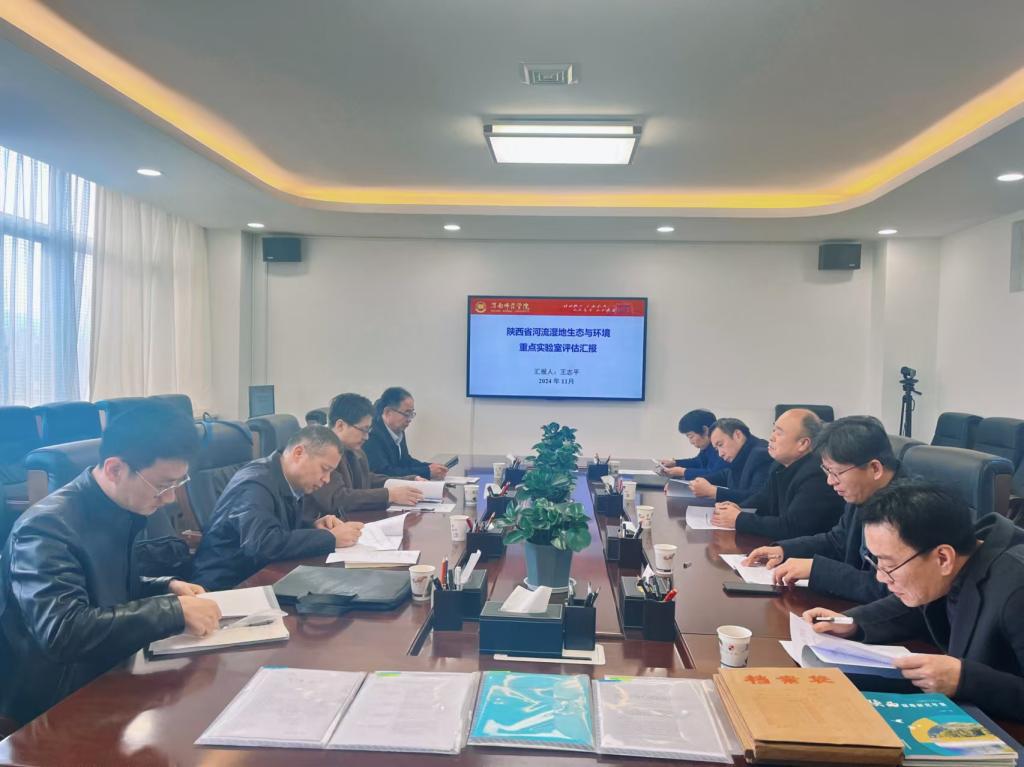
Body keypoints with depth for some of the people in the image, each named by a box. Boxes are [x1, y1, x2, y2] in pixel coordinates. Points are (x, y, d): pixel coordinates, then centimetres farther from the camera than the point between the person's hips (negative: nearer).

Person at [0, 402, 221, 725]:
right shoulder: (48, 527, -23)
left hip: (106, 676, 7)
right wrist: (173, 611, -30)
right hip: (54, 704, -7)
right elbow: (62, 631, -33)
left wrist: (167, 588, -1)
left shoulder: (121, 509, 0)